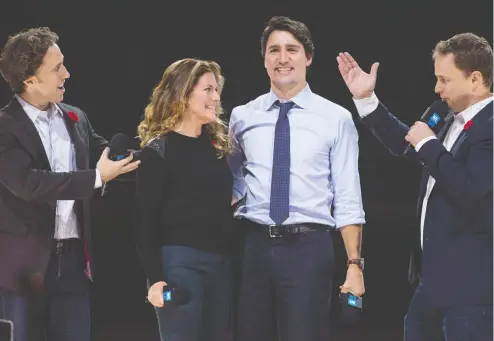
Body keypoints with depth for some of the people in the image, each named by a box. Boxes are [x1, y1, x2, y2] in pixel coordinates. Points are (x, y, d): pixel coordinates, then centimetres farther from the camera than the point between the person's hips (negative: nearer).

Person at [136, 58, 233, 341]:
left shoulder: (217, 144, 15)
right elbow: (147, 221, -7)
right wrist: (155, 278, -14)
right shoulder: (159, 149, -4)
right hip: (179, 262, -7)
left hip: (221, 262, 7)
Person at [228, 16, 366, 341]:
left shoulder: (336, 119, 0)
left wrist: (354, 264, -7)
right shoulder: (242, 117, 9)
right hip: (254, 246, 3)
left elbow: (348, 199, -2)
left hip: (309, 247, -3)